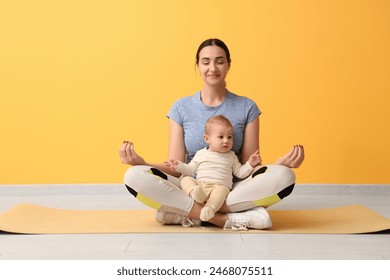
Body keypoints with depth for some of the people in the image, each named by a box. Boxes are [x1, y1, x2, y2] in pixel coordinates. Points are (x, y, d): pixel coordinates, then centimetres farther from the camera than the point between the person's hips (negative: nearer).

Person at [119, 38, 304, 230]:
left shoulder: (246, 108, 4)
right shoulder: (181, 108, 5)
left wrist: (280, 163, -17)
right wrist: (140, 162, -18)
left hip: (234, 192, 1)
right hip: (190, 190, 0)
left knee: (284, 176, -28)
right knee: (135, 176, -26)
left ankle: (186, 214, -24)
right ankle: (226, 219, -28)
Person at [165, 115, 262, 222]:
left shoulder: (231, 156, 20)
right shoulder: (200, 154, 19)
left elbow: (240, 173, 18)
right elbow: (191, 170, 21)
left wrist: (250, 164, 4)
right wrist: (180, 166, 5)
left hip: (220, 186, -2)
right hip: (199, 184, 2)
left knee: (221, 190, -36)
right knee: (186, 179, -21)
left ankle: (210, 208, -59)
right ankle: (195, 192, -49)